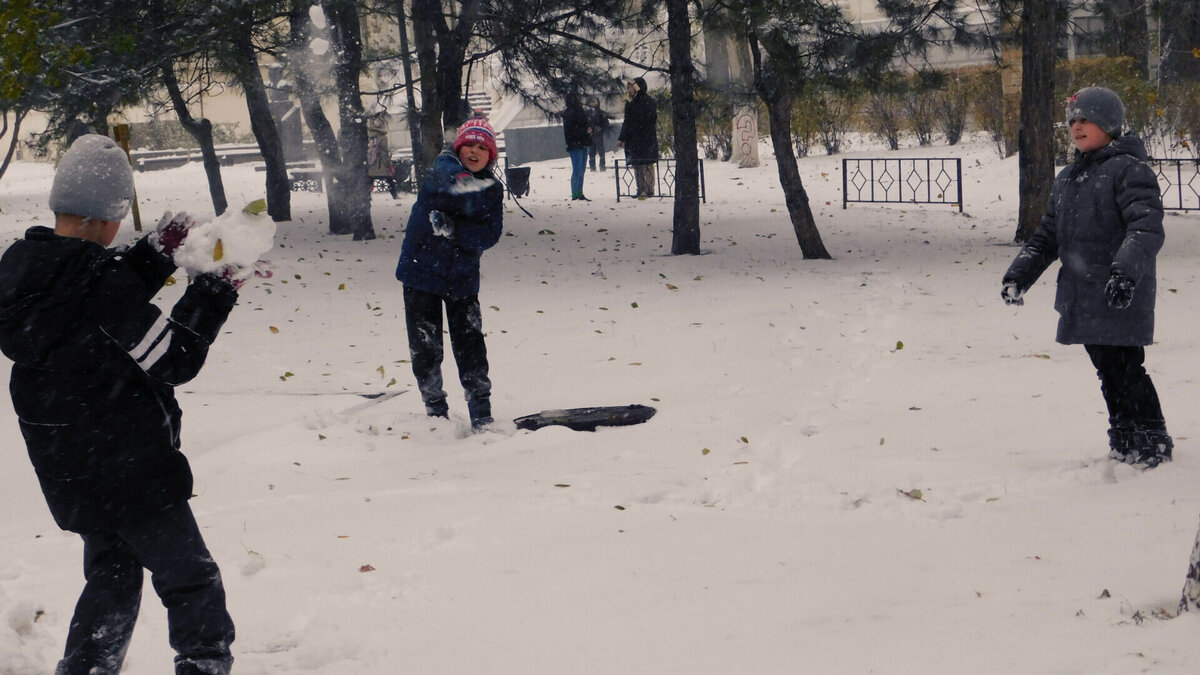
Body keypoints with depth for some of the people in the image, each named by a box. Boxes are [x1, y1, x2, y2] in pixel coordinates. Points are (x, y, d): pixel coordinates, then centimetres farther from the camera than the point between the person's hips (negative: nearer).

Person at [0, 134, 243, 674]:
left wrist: (156, 251, 13)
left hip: (66, 467, 8)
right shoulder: (98, 279, -26)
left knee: (113, 576, 25)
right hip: (129, 470, -8)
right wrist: (214, 293, -8)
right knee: (191, 583, 5)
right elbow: (176, 359, -19)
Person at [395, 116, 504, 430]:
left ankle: (481, 415, 9)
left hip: (462, 277, 2)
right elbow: (446, 178, -29)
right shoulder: (444, 167, -6)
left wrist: (453, 229, -22)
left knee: (470, 346, 0)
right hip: (422, 271, -2)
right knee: (425, 347, 2)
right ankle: (436, 411, 16)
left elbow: (489, 234, -9)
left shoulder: (492, 189, 2)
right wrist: (464, 185, -47)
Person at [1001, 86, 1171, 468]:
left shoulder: (1128, 170, -8)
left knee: (1125, 370, -7)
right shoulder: (1067, 178, 18)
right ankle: (1123, 444, 23)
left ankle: (1153, 444, 5)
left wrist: (1126, 270, -34)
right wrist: (1020, 274, 13)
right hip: (1081, 300, 8)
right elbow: (1048, 236, 24)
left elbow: (1147, 228, -20)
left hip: (1121, 298, -8)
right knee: (1107, 372, 13)